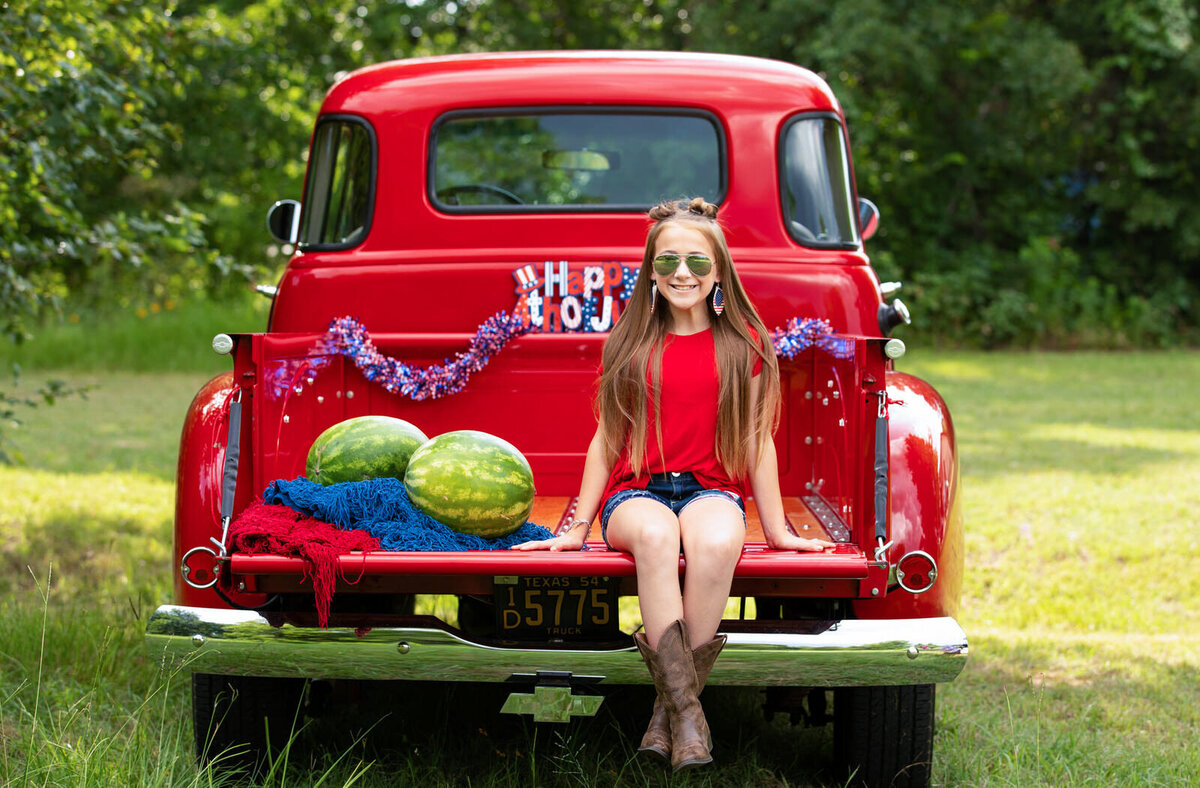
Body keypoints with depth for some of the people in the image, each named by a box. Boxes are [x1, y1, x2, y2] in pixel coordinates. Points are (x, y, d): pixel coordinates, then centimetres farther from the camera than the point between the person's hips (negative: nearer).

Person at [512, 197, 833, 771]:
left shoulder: (743, 342, 8)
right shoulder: (630, 343, 11)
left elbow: (757, 441, 10)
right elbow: (607, 438, 13)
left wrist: (777, 530, 8)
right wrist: (578, 526, 8)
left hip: (712, 490, 0)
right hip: (635, 492, 0)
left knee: (716, 541, -39)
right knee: (656, 534, -39)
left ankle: (669, 711, -29)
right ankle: (688, 714, -42)